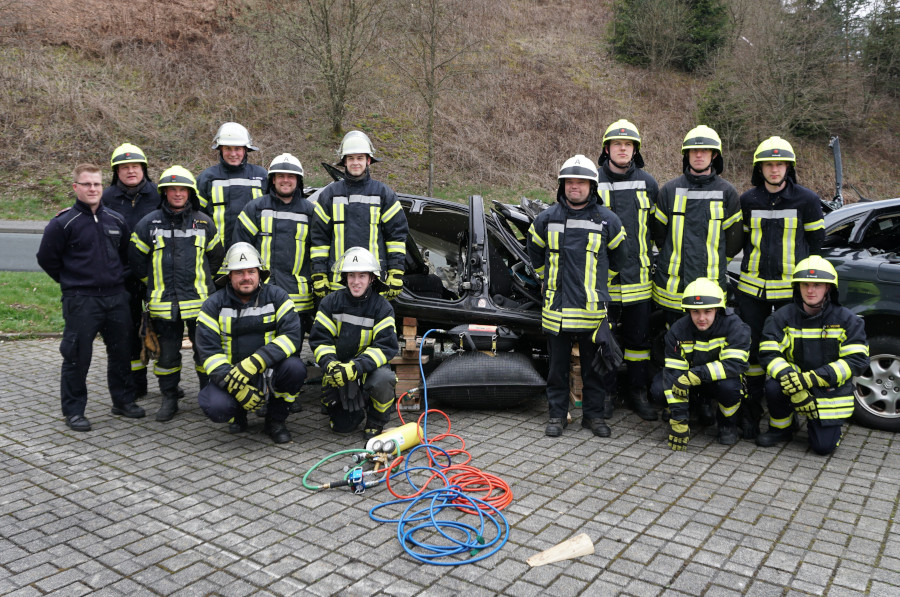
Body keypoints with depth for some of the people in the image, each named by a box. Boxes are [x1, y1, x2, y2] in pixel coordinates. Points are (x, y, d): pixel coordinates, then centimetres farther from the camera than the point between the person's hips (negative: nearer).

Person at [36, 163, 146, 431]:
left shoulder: (116, 220, 7)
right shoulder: (63, 223, -7)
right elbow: (46, 258, -1)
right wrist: (71, 281, 4)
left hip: (115, 298, 5)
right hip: (80, 300, -4)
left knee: (120, 351, 12)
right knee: (77, 356, 1)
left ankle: (123, 400, 27)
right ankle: (74, 410, 13)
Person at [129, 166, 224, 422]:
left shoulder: (204, 222, 5)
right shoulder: (149, 223, 3)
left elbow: (216, 255, 17)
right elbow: (136, 258, 11)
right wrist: (154, 284, 11)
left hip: (199, 300, 0)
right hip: (163, 303, 0)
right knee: (167, 353, 8)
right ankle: (169, 398, 21)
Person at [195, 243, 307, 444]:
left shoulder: (276, 296, -4)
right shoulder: (214, 305, -3)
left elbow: (291, 335, -17)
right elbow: (208, 350, -10)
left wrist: (255, 363, -30)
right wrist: (234, 386, -25)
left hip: (270, 369, 0)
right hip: (231, 373, 0)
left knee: (295, 367, -31)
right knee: (216, 408, -29)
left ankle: (275, 419, -2)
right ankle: (238, 414, 13)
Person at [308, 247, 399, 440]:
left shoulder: (382, 307, -8)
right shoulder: (331, 303, -2)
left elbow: (386, 346, -16)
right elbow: (319, 339, -4)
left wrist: (357, 367, -31)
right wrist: (330, 364, -25)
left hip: (369, 366, -1)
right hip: (339, 366, 2)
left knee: (384, 380, -36)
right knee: (343, 427, -7)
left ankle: (376, 421, -4)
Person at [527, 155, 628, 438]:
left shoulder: (607, 220, 1)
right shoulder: (546, 219, 2)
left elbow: (619, 256, 16)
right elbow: (535, 252, 20)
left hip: (592, 308, 0)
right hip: (556, 308, 1)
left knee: (594, 366, 9)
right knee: (558, 365, 9)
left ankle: (594, 414, 22)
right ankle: (557, 414, 21)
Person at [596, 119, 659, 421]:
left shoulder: (648, 183, 7)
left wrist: (643, 252, 14)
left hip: (637, 276, 2)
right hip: (602, 275, -2)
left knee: (638, 336, 8)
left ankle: (638, 392, 20)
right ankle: (605, 393, 17)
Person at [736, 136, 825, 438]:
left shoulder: (807, 200, -1)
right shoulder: (747, 200, 4)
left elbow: (815, 240, 9)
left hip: (791, 289, -2)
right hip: (752, 288, 2)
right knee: (753, 347, 5)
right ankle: (752, 411, 16)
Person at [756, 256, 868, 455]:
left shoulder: (847, 320, -8)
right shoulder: (782, 317, -7)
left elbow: (857, 361, -14)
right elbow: (769, 354, -15)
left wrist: (811, 378, -26)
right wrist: (794, 386, -29)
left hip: (831, 390, -1)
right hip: (796, 381, 1)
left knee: (824, 446, -11)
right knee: (773, 387, -33)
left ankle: (824, 422, 26)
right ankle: (781, 429, -2)